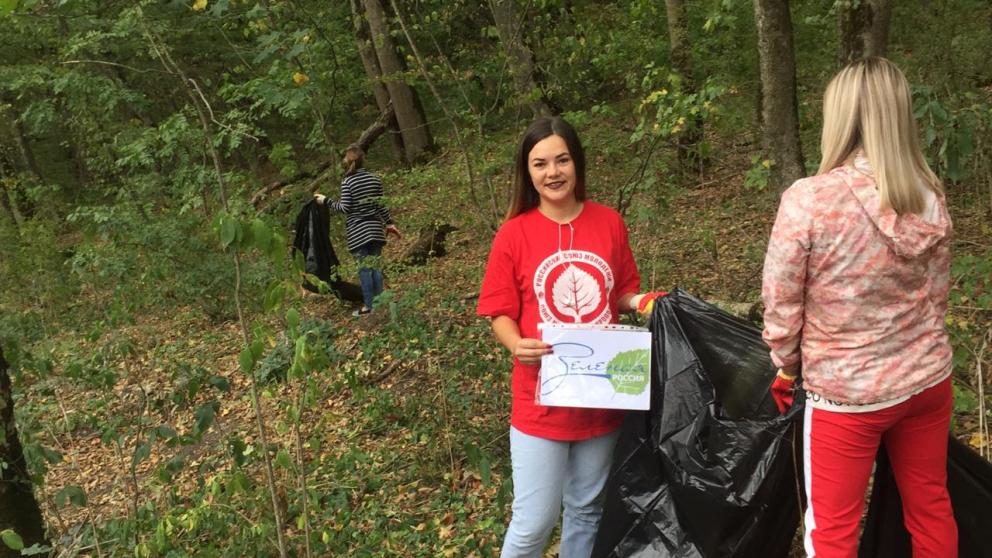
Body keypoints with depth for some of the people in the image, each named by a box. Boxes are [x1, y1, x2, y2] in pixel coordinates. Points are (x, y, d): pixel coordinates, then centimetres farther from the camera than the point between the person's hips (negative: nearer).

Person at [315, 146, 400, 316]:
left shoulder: (347, 181, -10)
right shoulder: (375, 179, 4)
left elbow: (345, 208, -11)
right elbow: (381, 205, 7)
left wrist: (326, 201, 0)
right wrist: (389, 223, 17)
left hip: (357, 231, -4)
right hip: (375, 228, 4)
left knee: (364, 267, 0)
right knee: (376, 265, 9)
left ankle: (368, 305, 1)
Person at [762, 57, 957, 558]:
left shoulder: (809, 200, -21)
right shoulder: (930, 196, -4)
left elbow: (781, 303, -13)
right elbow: (937, 292, 8)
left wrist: (786, 367, 5)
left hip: (846, 393, -5)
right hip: (929, 380, 5)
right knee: (931, 510, 22)